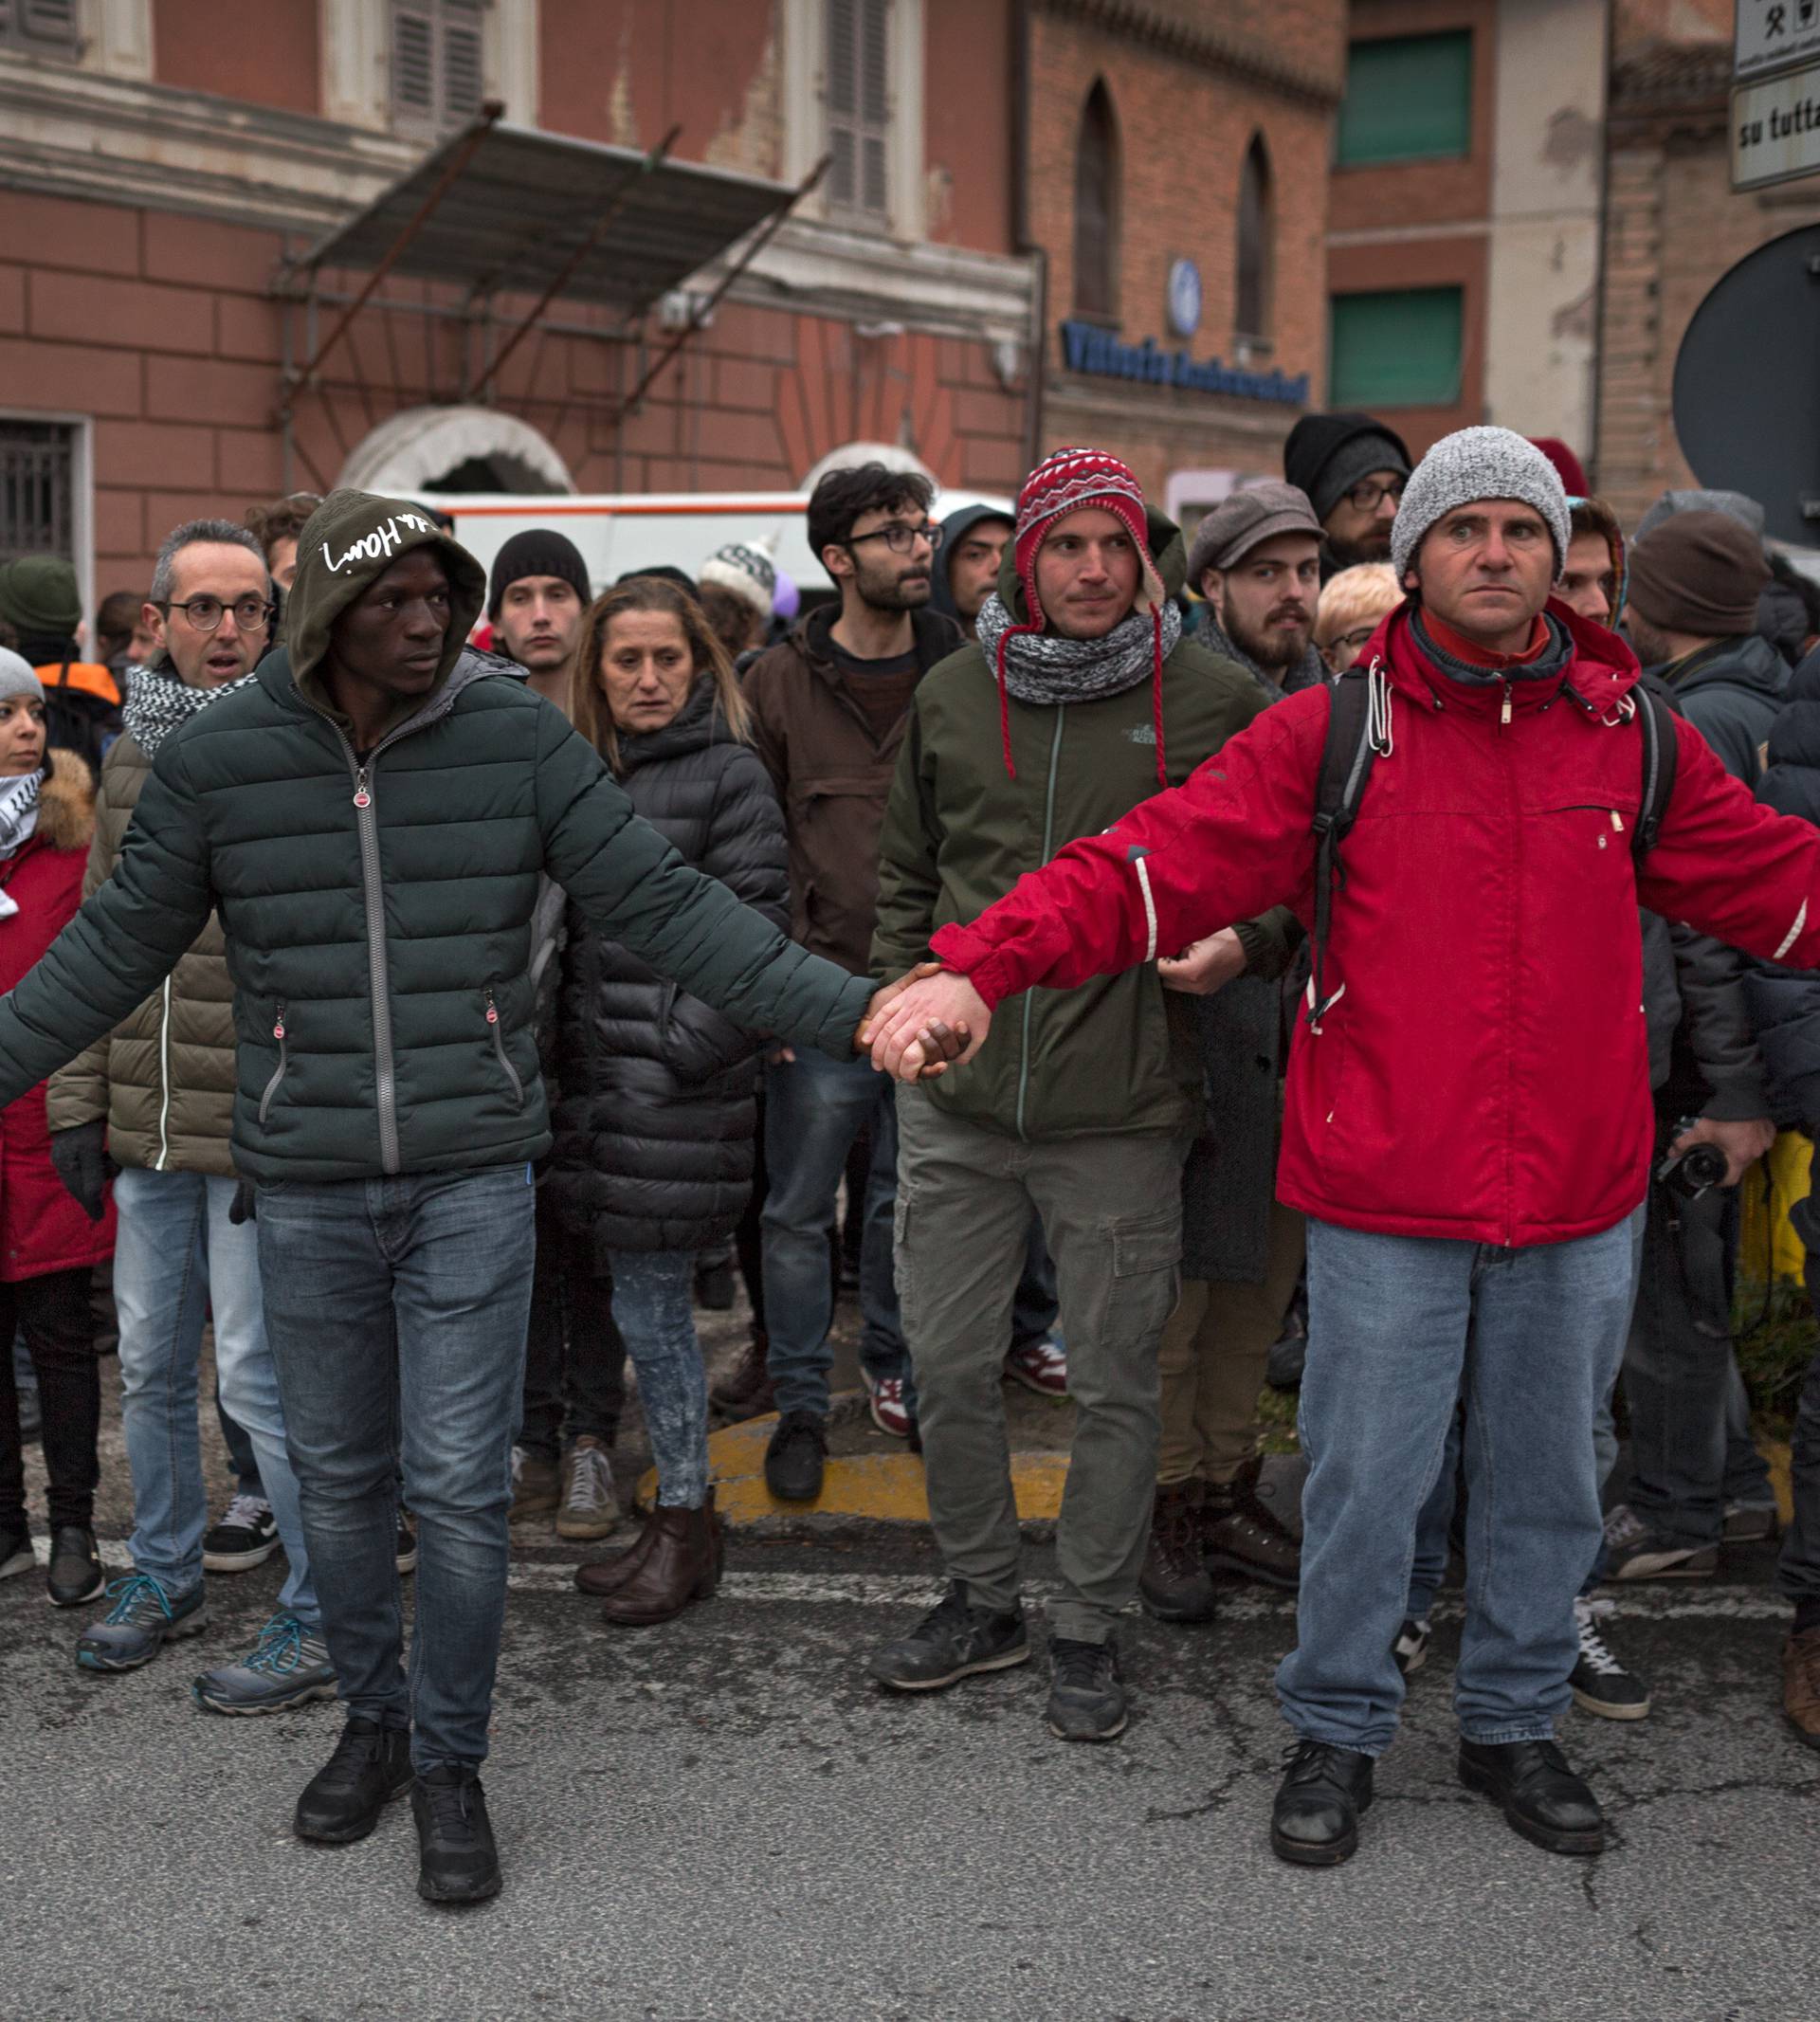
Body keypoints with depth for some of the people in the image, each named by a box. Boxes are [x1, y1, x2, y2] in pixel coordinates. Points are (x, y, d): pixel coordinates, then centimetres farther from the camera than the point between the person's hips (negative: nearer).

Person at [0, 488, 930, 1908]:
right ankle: (373, 1720, 37)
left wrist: (841, 1010, -14)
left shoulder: (516, 735, -6)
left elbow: (665, 904, -6)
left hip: (473, 1178, -1)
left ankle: (451, 1764, 21)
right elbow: (115, 950, 6)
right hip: (307, 1190, 1)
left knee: (461, 1485, 2)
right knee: (339, 1480, 14)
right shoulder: (216, 761, -4)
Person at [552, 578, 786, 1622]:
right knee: (650, 1310, 12)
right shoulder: (592, 772, 15)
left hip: (677, 1087, -7)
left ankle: (688, 1526, 11)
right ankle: (678, 1523, 22)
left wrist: (684, 1049, -16)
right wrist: (563, 1046, 12)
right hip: (602, 1077, 7)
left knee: (653, 1312, -3)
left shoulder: (730, 775, -6)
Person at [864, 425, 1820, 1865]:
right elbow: (1156, 864, -13)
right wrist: (983, 968, -26)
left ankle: (1515, 1723, 36)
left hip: (1579, 1202, 3)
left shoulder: (1630, 735, 5)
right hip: (1387, 1201, -3)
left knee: (1549, 1475, 16)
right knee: (1367, 1478, 7)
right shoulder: (1333, 735, -4)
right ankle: (1338, 1732, 28)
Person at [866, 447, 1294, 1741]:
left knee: (1115, 1385, 8)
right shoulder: (954, 697, 7)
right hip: (957, 1099, 3)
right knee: (948, 1367, 12)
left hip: (1123, 1110, -3)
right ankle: (981, 1599, 32)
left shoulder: (1218, 700, -4)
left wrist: (1243, 943, -14)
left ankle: (1091, 1627, 25)